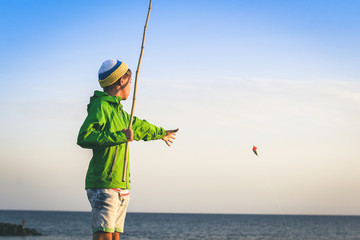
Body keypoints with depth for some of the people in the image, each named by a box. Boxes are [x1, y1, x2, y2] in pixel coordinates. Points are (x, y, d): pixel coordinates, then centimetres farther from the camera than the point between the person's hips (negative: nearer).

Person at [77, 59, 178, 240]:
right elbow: (84, 137, -21)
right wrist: (119, 137, -20)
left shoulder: (118, 110, 20)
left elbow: (137, 126, 41)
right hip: (103, 184, -9)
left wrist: (161, 133, 58)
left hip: (121, 187, 9)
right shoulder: (100, 106, -8)